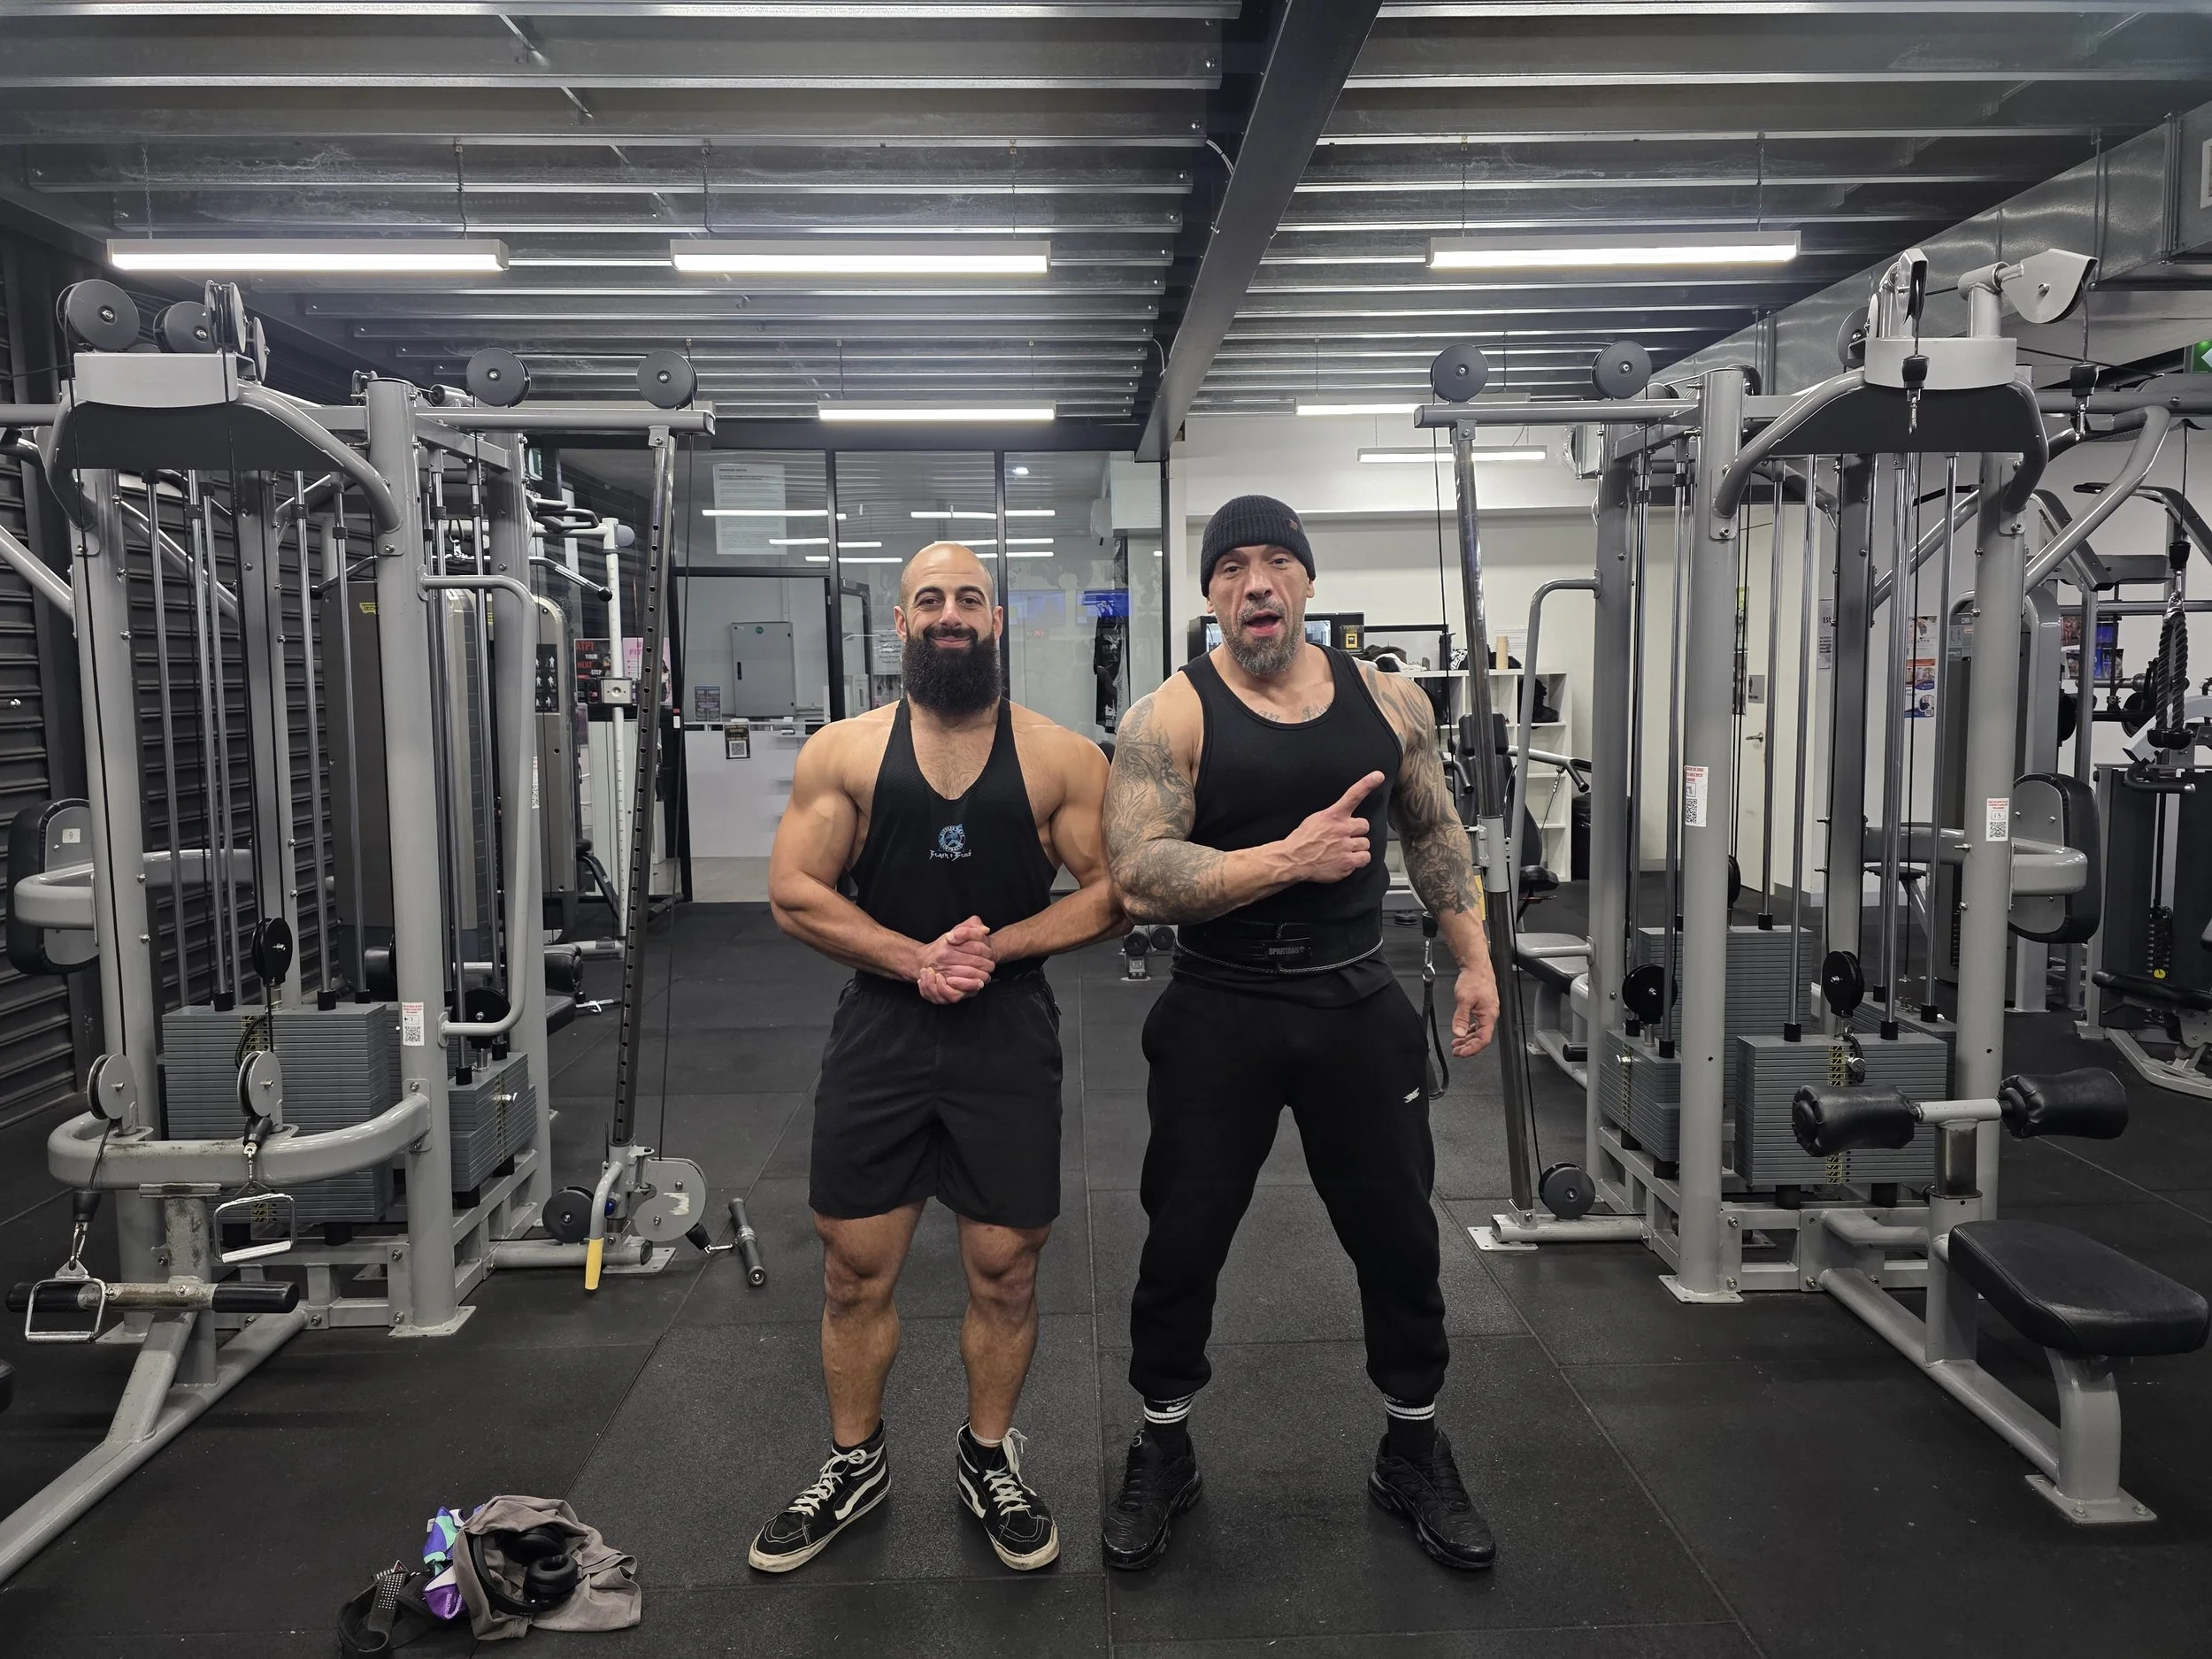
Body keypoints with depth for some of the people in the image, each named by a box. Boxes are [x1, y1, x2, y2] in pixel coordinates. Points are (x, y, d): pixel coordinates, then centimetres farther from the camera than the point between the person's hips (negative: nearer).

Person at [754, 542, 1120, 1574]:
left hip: (1009, 1037, 0)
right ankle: (854, 1464, 33)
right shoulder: (843, 753, 2)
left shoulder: (1059, 758, 0)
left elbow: (1112, 891, -2)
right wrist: (914, 959, -14)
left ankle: (989, 1460, 33)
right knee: (854, 1269, 9)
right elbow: (793, 894, -3)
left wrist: (997, 947, -15)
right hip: (879, 1033, 1)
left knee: (1005, 1268, 9)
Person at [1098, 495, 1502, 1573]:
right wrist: (1290, 857, -26)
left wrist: (1473, 957, 9)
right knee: (1182, 1244, 8)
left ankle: (1413, 1454, 36)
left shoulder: (1388, 700, 3)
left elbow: (1434, 832, 15)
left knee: (1399, 1237, 12)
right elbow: (1139, 880, -20)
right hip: (1220, 1014, -3)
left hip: (1357, 1005, 3)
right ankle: (1162, 1453, 33)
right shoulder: (1171, 717, -10)